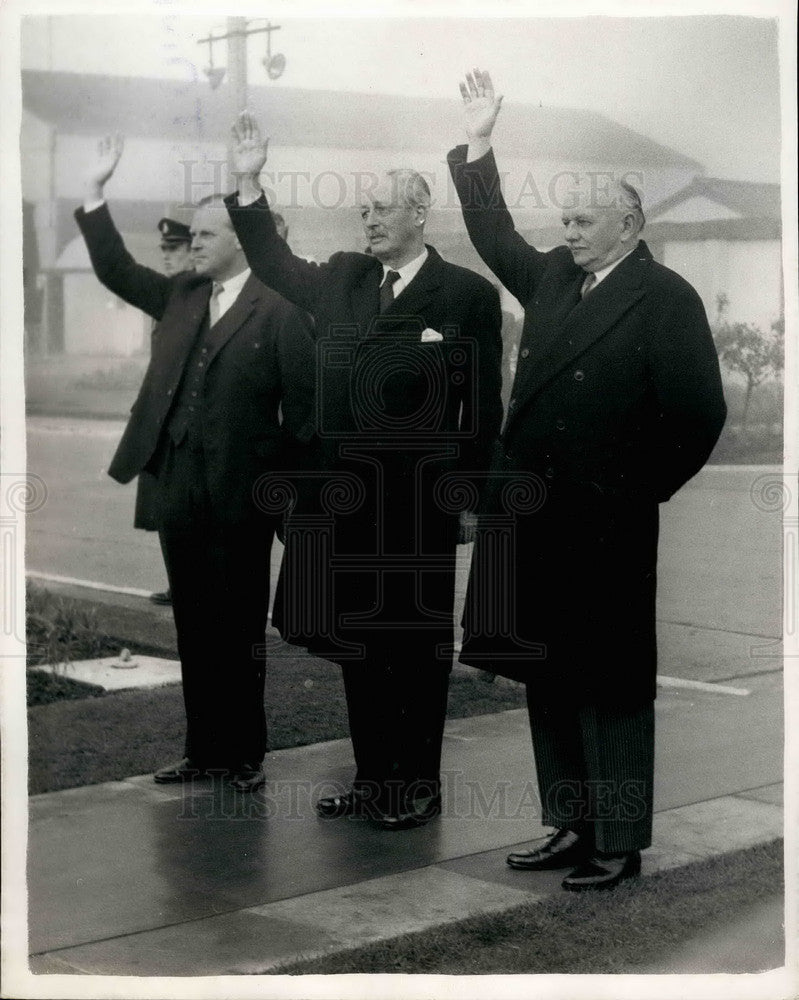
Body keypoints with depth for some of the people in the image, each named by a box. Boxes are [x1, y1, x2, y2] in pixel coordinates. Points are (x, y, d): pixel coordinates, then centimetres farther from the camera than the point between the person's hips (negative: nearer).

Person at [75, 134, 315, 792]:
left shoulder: (279, 310, -7)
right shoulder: (180, 297, 13)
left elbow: (301, 409, -9)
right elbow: (117, 270, 17)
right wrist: (96, 194, 9)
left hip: (240, 493, -6)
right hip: (179, 488, 6)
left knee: (239, 631, 3)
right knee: (194, 628, 12)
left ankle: (245, 755, 14)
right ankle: (205, 750, 21)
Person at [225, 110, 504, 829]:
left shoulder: (467, 294, -3)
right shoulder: (342, 279, 12)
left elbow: (482, 406, -4)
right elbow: (275, 265, 23)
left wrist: (464, 487, -8)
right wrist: (249, 184, 12)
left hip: (420, 506, -5)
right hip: (345, 499, 5)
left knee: (418, 646, 4)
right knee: (357, 642, 12)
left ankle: (420, 784, 15)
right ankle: (372, 777, 23)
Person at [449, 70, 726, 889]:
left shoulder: (665, 298, -9)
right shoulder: (553, 278, 11)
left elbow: (697, 414, -14)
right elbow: (494, 236, 24)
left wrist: (639, 491, -8)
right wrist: (477, 145, 18)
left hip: (604, 531, -7)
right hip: (534, 522, 7)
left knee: (610, 687, 2)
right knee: (549, 681, 13)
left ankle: (620, 843, 12)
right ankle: (573, 826, 25)